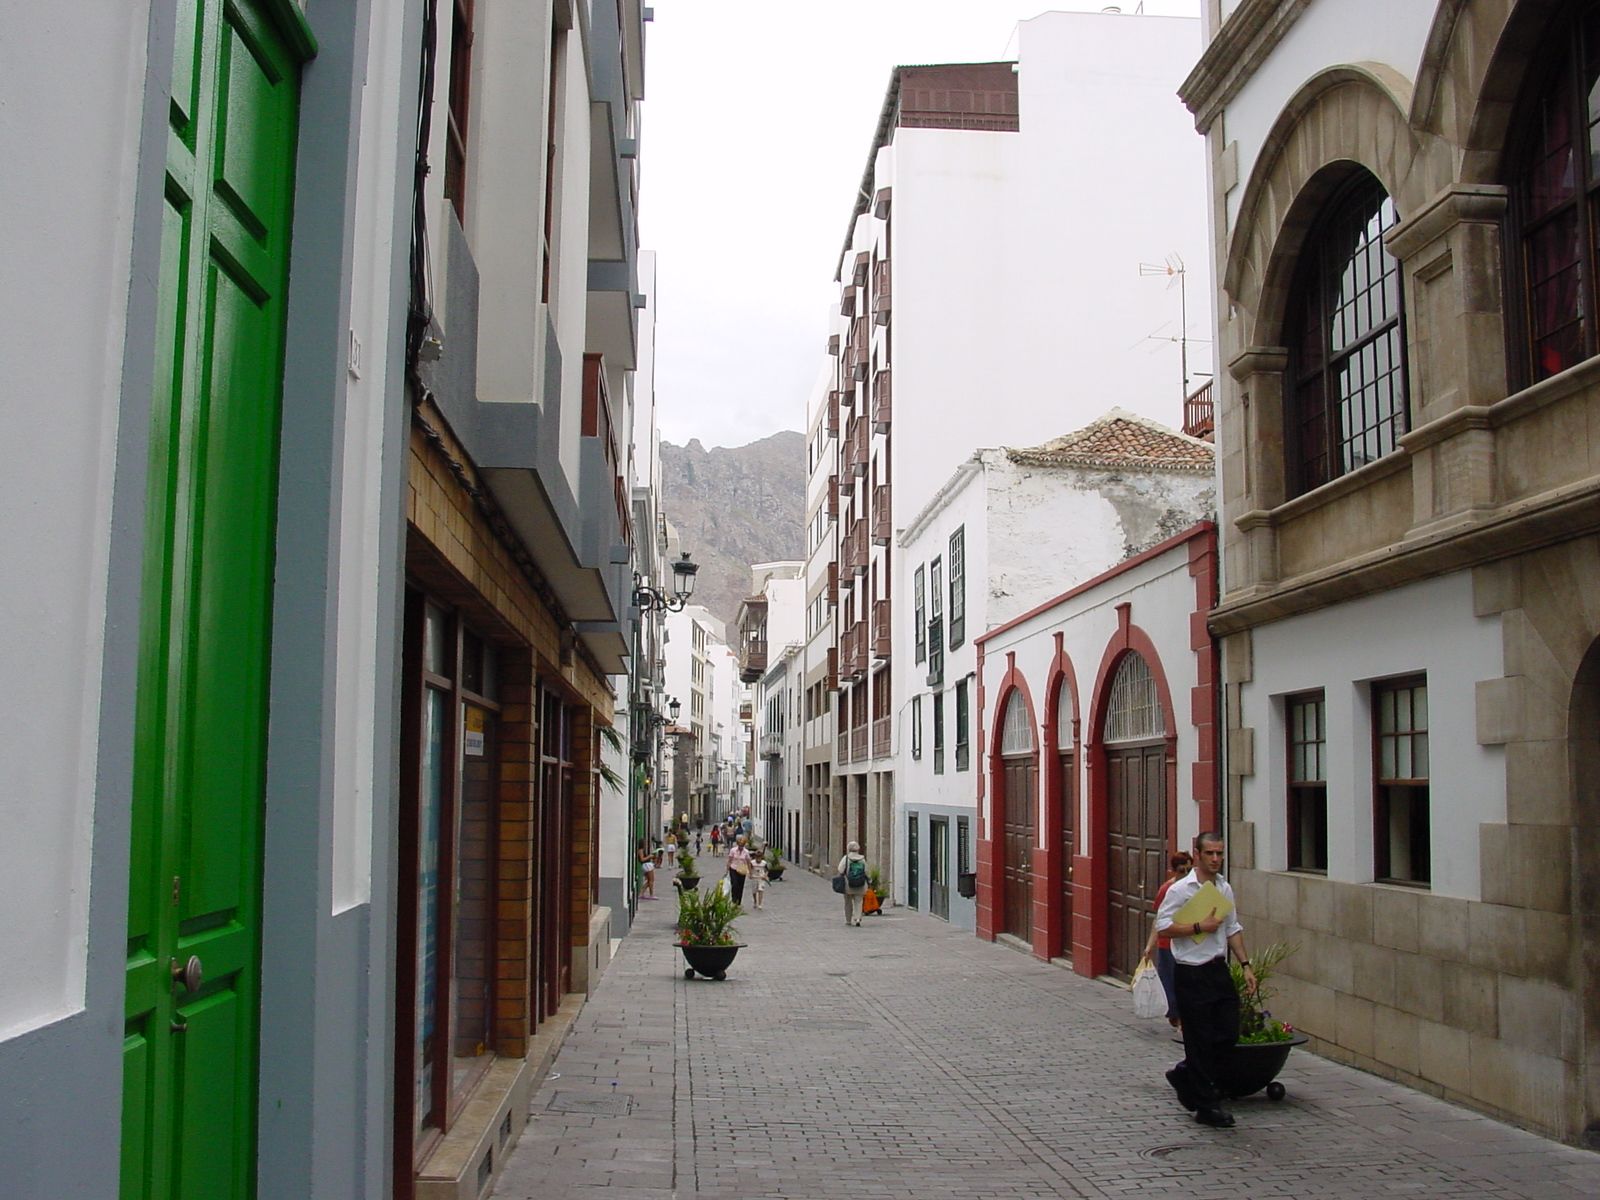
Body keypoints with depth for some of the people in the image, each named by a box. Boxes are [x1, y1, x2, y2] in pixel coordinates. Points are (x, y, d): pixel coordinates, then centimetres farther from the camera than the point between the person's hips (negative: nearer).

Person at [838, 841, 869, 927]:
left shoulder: (846, 858, -6)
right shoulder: (862, 859, 1)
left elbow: (840, 871, -12)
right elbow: (867, 872, 3)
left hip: (848, 885, -1)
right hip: (860, 886, 1)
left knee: (848, 902, 11)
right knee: (858, 902, 5)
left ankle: (848, 920, 18)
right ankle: (857, 918, -13)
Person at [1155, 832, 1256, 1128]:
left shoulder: (1225, 888, 10)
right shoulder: (1180, 890, -11)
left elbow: (1233, 929, 17)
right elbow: (1163, 926, -16)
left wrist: (1245, 964, 10)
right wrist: (1200, 927, -18)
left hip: (1219, 969, 7)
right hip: (1191, 973, -7)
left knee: (1229, 1034, 7)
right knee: (1201, 1040, 0)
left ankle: (1185, 1075, 30)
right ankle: (1207, 1105, 10)